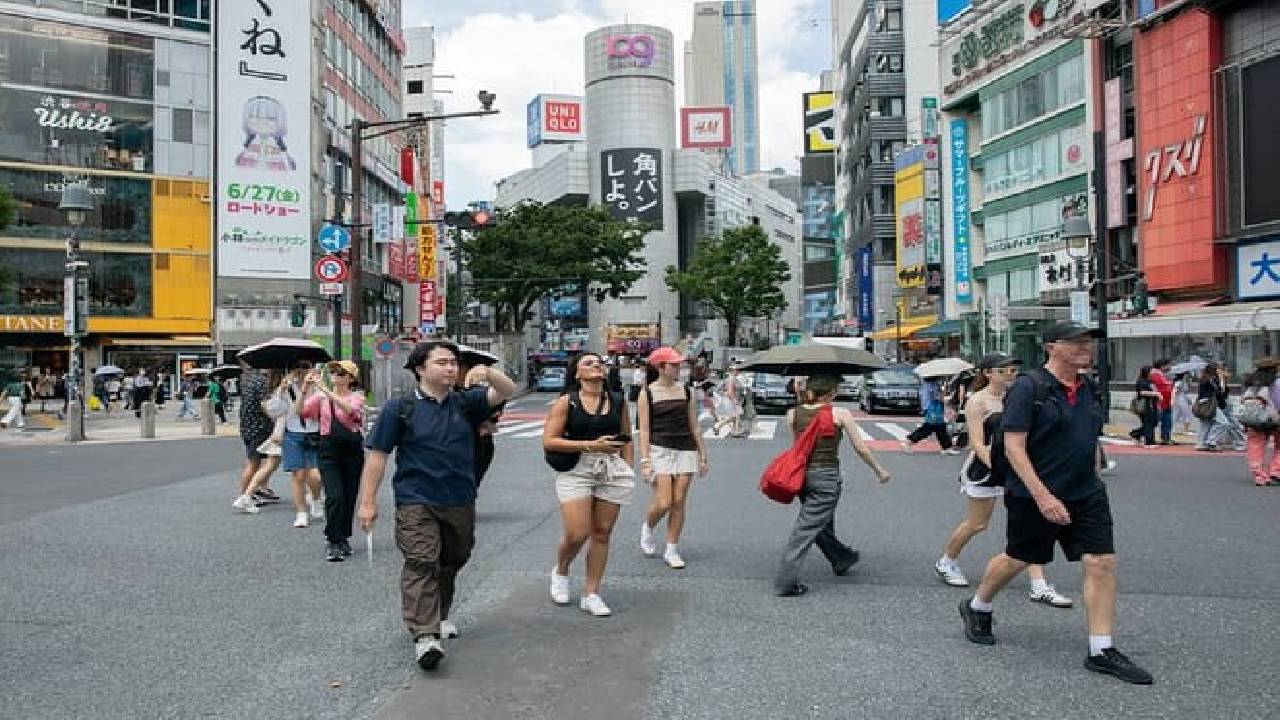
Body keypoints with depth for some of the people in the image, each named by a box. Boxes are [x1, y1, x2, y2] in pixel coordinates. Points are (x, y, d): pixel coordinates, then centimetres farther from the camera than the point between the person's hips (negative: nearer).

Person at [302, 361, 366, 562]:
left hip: (352, 450, 0)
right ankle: (332, 542, -4)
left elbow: (349, 410, -22)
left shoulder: (357, 397, 1)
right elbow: (301, 412, -4)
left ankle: (343, 539, 24)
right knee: (334, 496, -12)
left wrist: (325, 389, -28)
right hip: (329, 450, 0)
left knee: (349, 496, 7)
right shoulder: (321, 396, 7)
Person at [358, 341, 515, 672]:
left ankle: (438, 616, 38)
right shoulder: (399, 407, -4)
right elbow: (377, 455, -4)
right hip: (416, 503, -4)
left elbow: (507, 391, -6)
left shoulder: (466, 403, 5)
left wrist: (487, 372, -27)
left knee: (451, 563, 17)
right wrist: (367, 502, -8)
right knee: (421, 564, -16)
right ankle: (424, 636, -20)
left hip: (461, 503, 5)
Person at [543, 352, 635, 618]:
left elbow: (626, 440, 16)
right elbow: (549, 441, -9)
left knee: (602, 533, 5)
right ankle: (560, 571, 23)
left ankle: (591, 594, 17)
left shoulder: (618, 402, 8)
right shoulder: (566, 402, -3)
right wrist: (590, 445, -15)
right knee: (577, 534, -9)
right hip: (575, 471, -3)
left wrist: (628, 472, 8)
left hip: (612, 471, 3)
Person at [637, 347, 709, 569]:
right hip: (660, 449, -3)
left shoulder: (686, 392, 9)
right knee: (663, 503, -10)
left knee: (678, 503, 1)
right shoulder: (648, 393, -1)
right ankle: (647, 527, 23)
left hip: (686, 450, 3)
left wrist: (703, 456, 12)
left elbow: (694, 426, 14)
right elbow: (644, 430, -3)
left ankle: (671, 550, 13)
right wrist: (645, 461, -11)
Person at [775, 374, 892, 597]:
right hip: (826, 476, -5)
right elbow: (860, 448, 0)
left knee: (822, 523, 25)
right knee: (807, 528, -3)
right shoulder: (840, 414, -6)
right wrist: (880, 470, 12)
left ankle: (841, 559, 48)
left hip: (802, 474, 5)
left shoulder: (793, 414, 3)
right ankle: (785, 582, -4)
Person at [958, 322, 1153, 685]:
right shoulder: (1028, 387, -15)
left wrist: (1093, 484, 18)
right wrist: (1043, 496, -25)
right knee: (1017, 559, 10)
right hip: (1034, 496, -6)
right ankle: (976, 608, 36)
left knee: (1102, 562, -2)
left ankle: (1101, 651, 8)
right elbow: (1013, 446, -20)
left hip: (1086, 495, 6)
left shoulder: (1088, 390, 8)